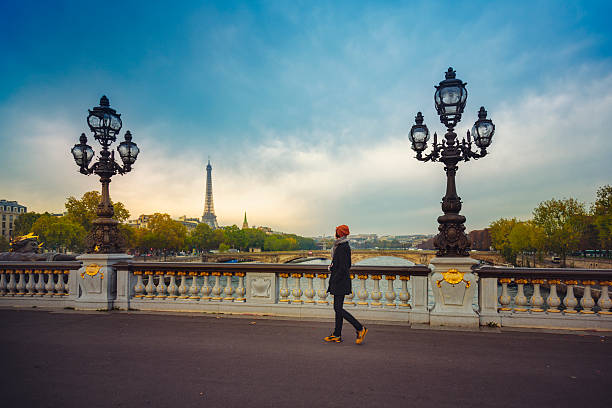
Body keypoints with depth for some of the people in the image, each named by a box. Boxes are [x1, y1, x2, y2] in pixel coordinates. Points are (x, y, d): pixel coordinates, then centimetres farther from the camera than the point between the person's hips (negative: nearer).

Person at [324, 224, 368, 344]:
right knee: (338, 308, 12)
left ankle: (360, 328, -1)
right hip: (341, 281, 10)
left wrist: (333, 280, -17)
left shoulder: (343, 248, -18)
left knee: (338, 309, -7)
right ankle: (337, 335, 18)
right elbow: (348, 265, 20)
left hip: (340, 282, -10)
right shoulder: (344, 246, 13)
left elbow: (343, 268, -22)